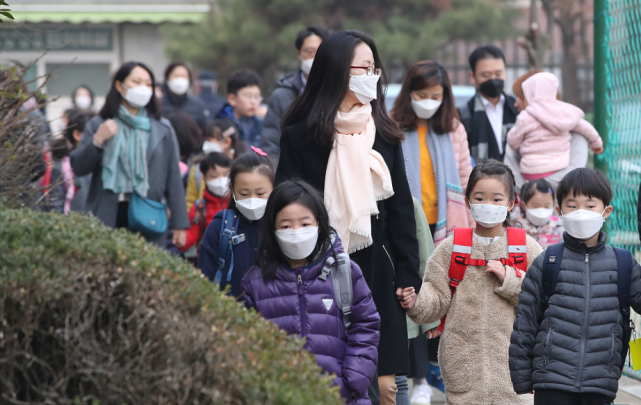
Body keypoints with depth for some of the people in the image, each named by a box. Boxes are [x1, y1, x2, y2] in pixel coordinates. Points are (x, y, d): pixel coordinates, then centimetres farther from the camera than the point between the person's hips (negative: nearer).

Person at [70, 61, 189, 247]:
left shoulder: (162, 129, 12)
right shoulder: (98, 125, 11)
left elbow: (173, 179, 9)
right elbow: (78, 168, 6)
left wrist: (180, 224, 4)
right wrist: (97, 141, -10)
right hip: (109, 217, 0)